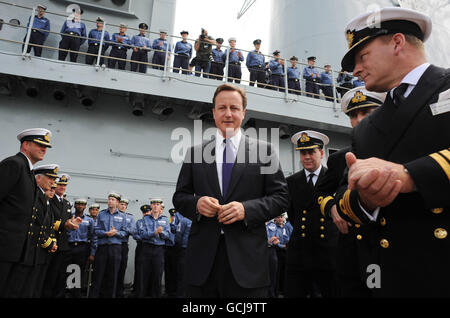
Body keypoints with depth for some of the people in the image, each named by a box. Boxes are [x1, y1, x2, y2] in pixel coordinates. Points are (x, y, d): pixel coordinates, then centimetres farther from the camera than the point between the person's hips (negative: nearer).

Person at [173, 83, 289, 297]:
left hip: (247, 258, -1)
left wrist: (247, 209, -16)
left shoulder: (263, 151, 3)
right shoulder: (195, 152, 8)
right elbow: (179, 197, 11)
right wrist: (196, 203, -11)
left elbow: (281, 197, 1)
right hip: (202, 258, 2)